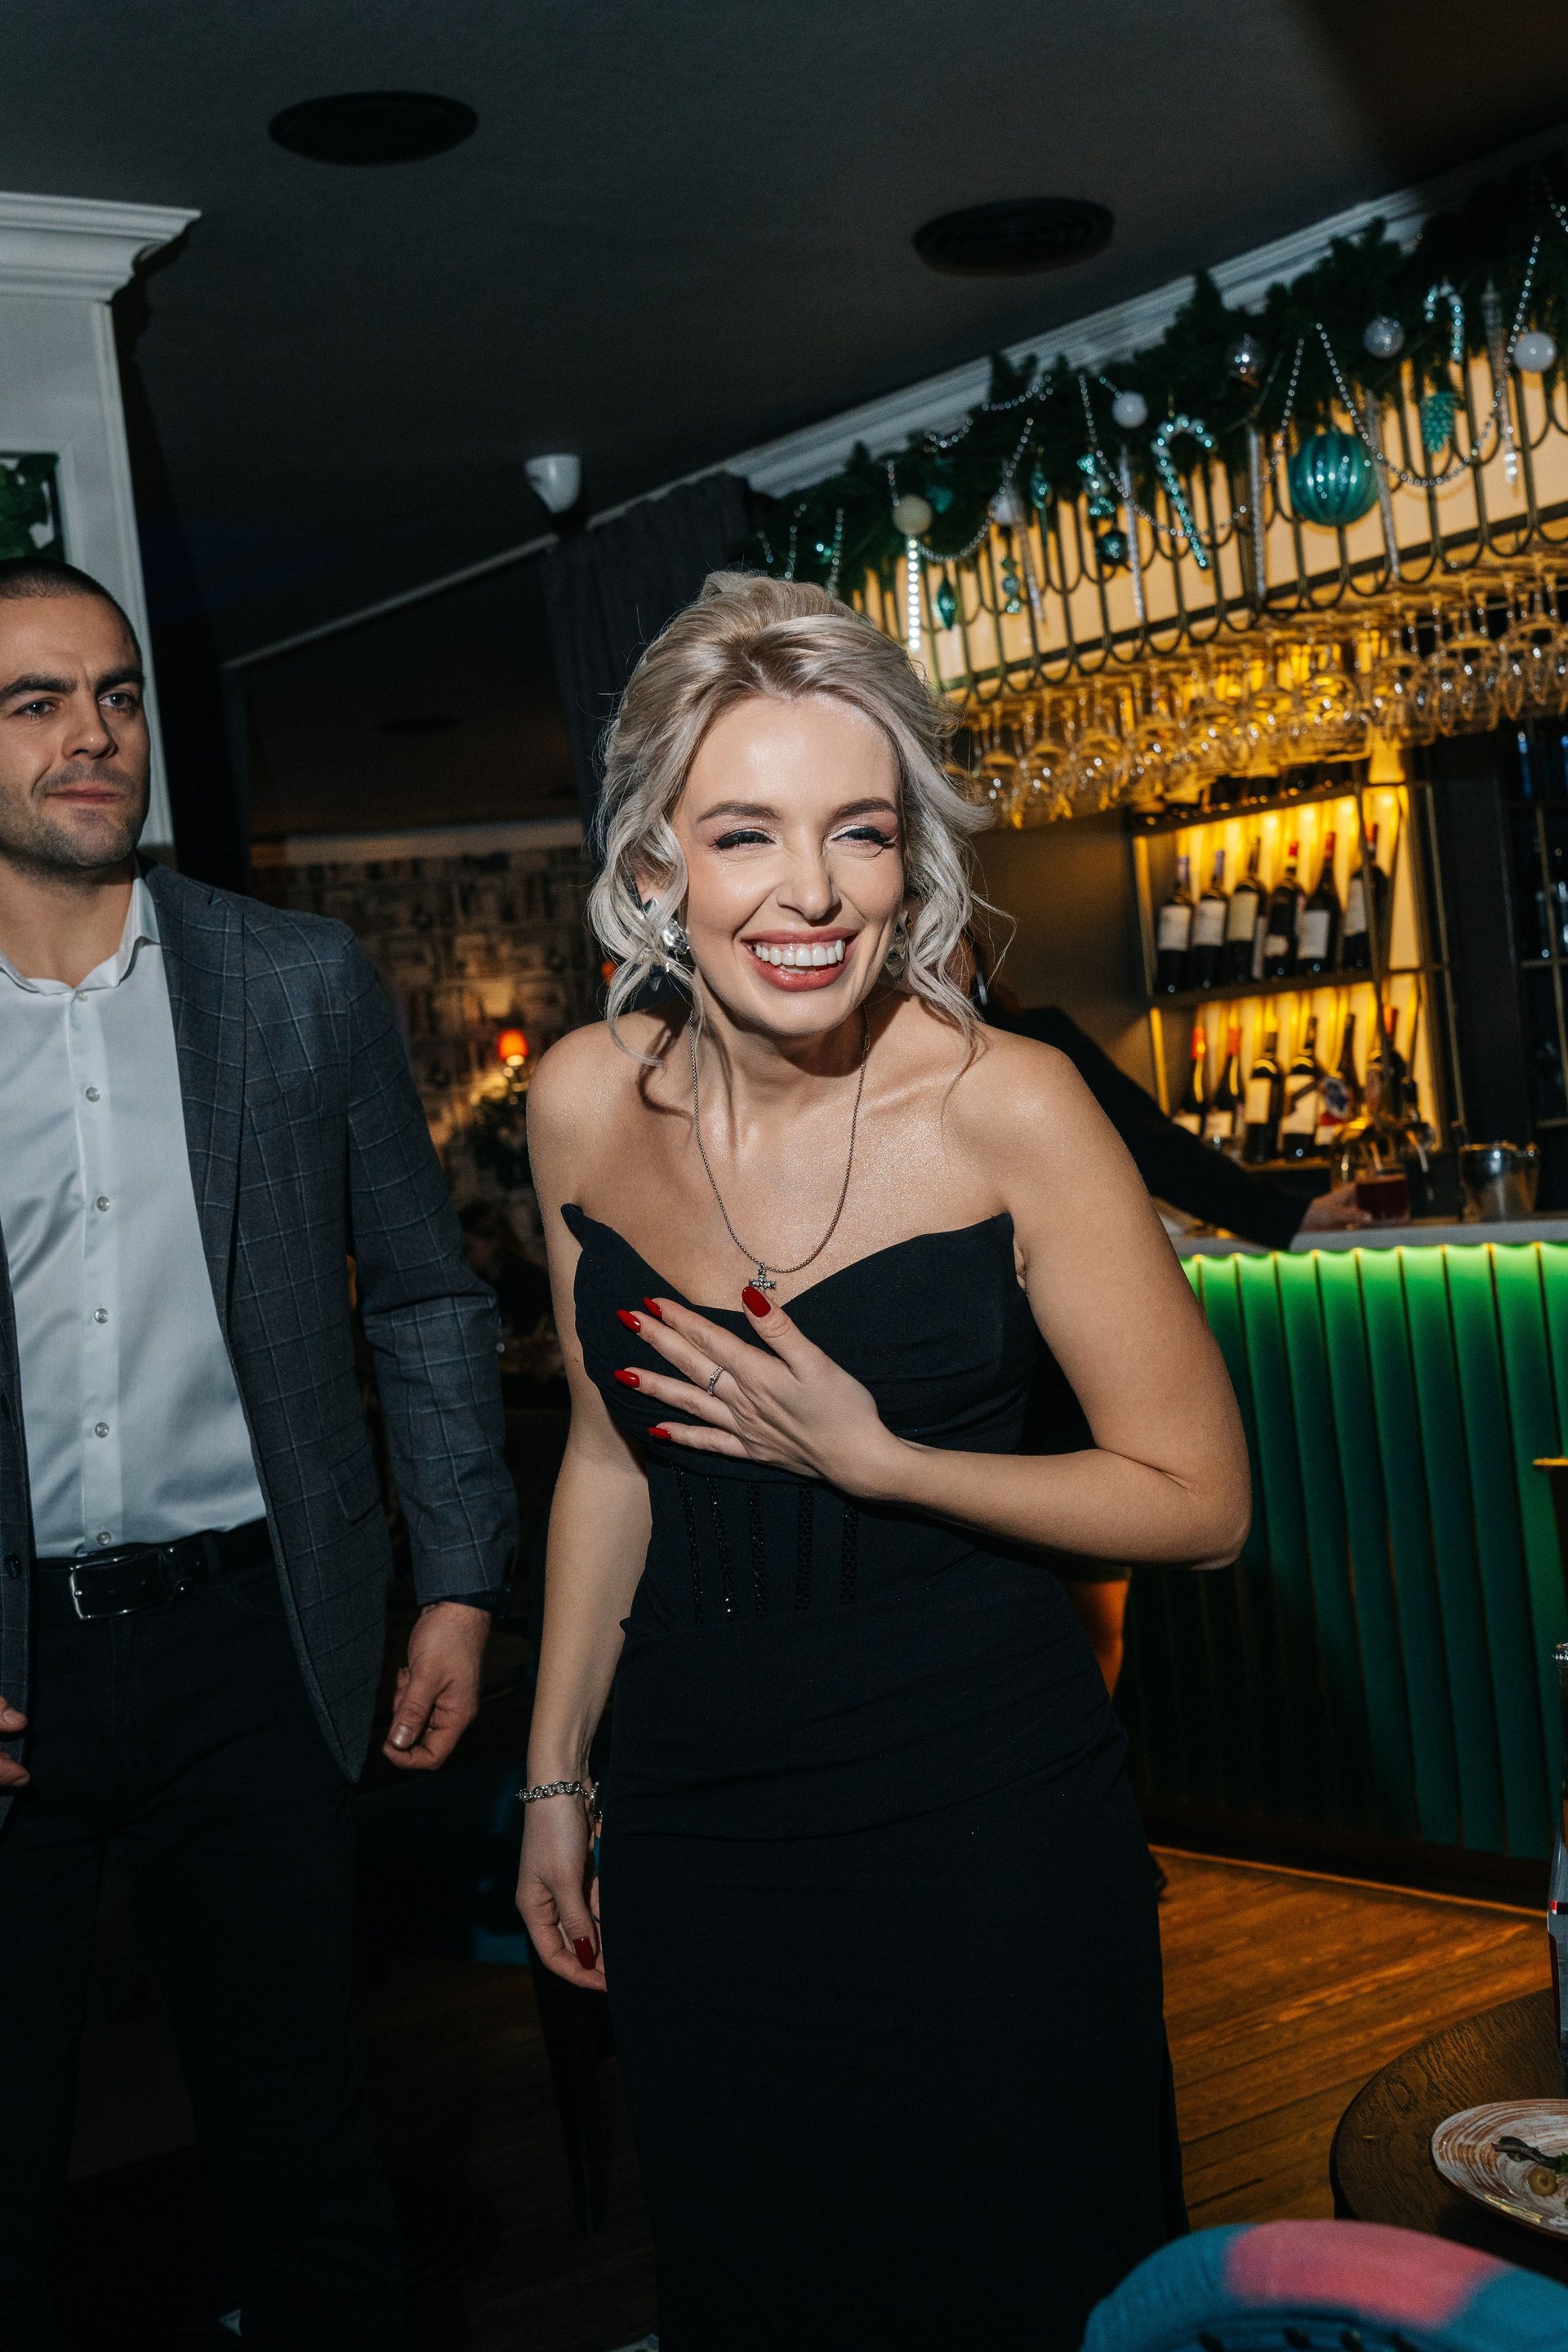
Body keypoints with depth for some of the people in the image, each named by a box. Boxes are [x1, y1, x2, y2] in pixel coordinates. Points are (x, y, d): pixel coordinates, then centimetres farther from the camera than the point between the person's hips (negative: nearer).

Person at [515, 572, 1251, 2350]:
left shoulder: (1009, 1106, -15)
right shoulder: (587, 1103, -3)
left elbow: (1199, 1502, -10)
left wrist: (874, 1459, -20)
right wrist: (553, 1774, 15)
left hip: (976, 1801, -3)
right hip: (693, 1793, 4)